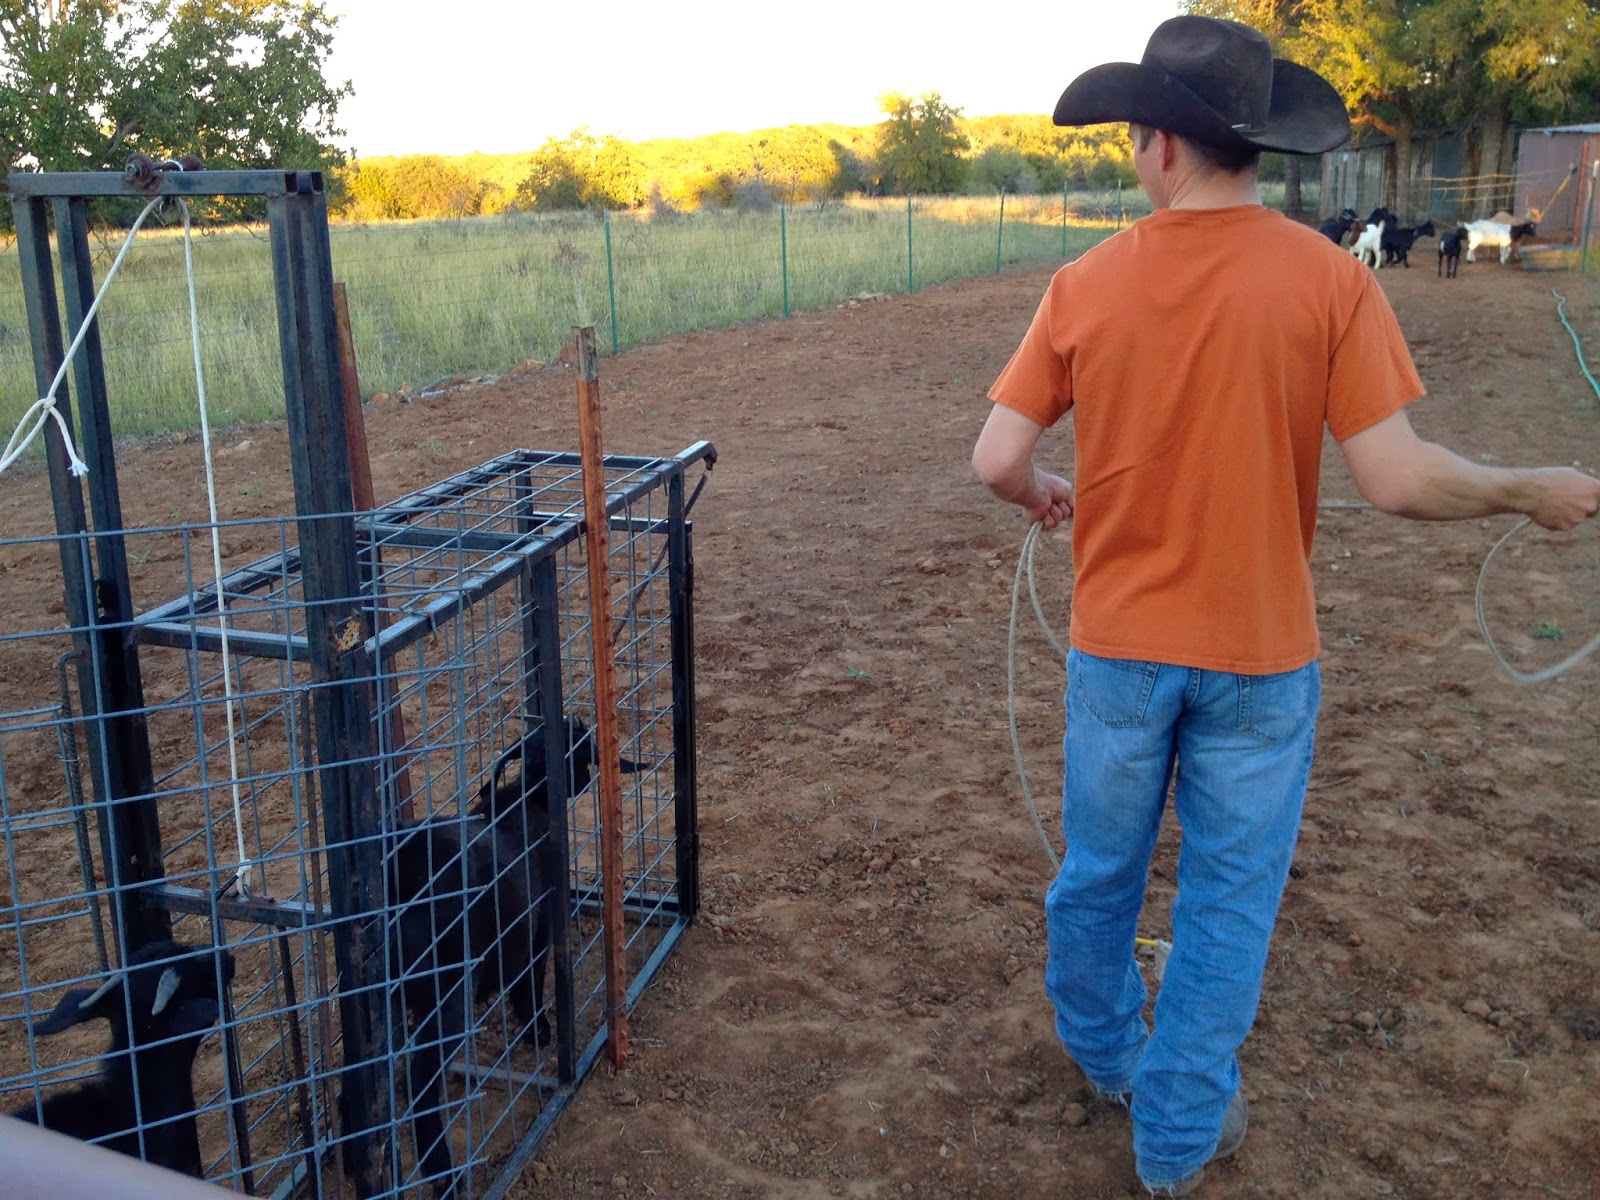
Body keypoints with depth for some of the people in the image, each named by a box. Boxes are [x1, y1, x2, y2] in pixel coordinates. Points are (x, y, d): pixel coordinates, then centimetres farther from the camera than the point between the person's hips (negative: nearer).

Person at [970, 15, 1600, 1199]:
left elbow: (997, 460, -6)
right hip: (1259, 654, -1)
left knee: (1099, 869, 22)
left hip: (1119, 645, 2)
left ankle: (1102, 1050, 47)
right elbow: (1397, 479, -16)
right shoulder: (1327, 277, -13)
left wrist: (1050, 496, 17)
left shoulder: (1086, 286, -8)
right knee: (1229, 899, 16)